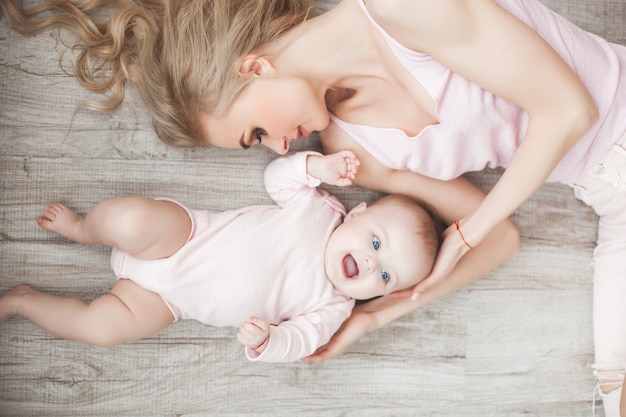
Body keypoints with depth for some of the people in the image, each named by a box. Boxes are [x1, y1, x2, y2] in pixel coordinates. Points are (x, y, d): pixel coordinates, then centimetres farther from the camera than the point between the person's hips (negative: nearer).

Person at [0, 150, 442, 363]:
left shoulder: (332, 309, -6)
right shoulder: (320, 207, -9)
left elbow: (296, 342, -10)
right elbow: (277, 175, -4)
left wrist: (265, 341, -33)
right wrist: (320, 165, -23)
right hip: (181, 237, -1)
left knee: (100, 327, -17)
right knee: (128, 218, -31)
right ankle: (84, 228, 8)